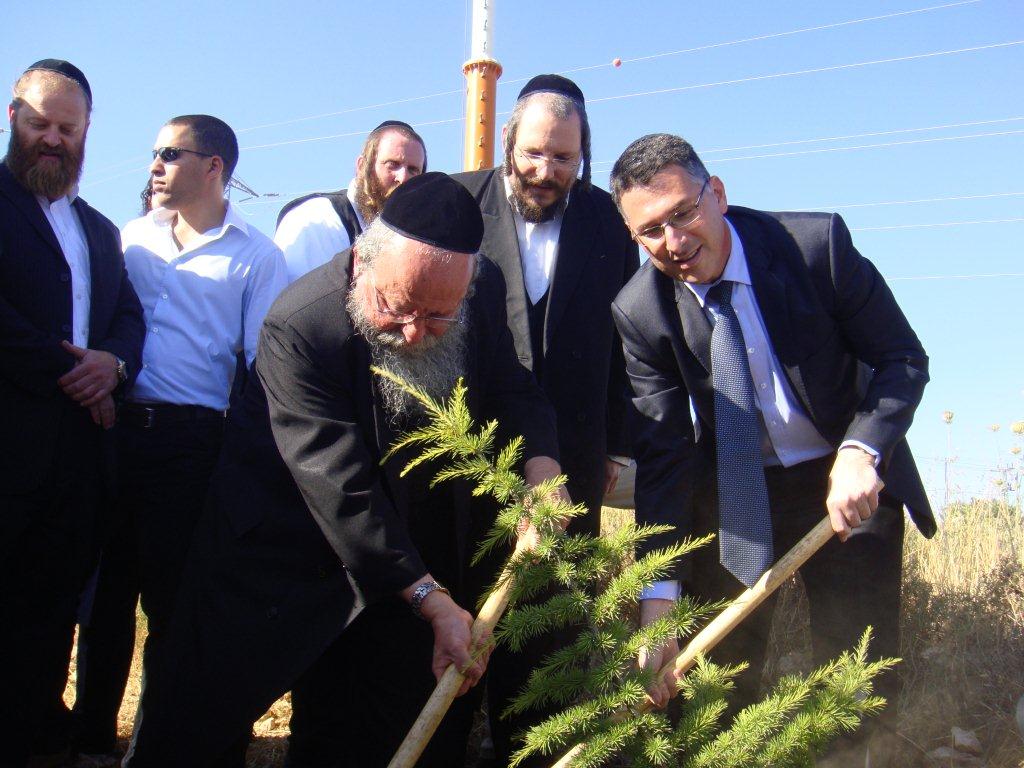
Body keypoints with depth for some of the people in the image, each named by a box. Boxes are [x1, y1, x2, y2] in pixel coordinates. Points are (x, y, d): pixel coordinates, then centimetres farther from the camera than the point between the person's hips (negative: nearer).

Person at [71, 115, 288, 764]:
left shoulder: (256, 255, 2)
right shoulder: (130, 238, 14)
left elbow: (265, 364, -3)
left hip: (190, 440, -3)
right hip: (113, 430, 4)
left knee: (173, 598, 4)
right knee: (106, 591, 11)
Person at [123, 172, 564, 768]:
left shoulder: (486, 292, -15)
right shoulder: (299, 326, -30)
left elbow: (513, 389, -2)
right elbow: (342, 494, -30)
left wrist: (542, 466, -24)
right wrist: (433, 602, -31)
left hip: (416, 536, 5)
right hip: (286, 538, -4)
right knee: (200, 714, 1)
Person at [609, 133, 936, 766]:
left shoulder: (816, 241, -19)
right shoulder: (640, 311, -15)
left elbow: (904, 358, -9)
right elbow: (662, 454, -16)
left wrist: (861, 452, -27)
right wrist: (660, 596, -24)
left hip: (849, 478, -1)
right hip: (731, 490, 1)